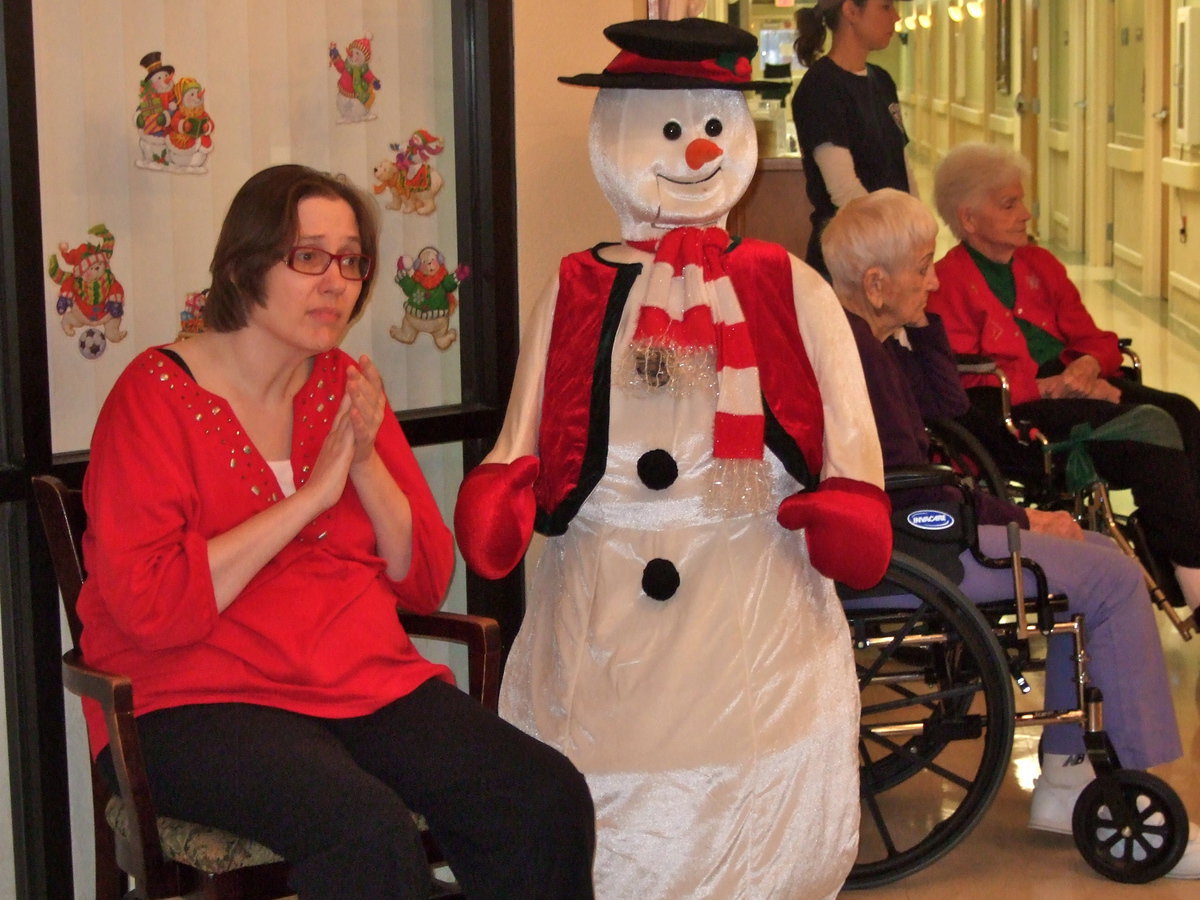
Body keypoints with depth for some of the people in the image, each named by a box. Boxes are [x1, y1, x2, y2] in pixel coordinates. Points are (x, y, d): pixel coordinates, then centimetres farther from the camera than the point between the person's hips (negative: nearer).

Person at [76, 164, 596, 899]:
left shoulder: (350, 388, 12)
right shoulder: (157, 395, -5)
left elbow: (426, 584, 10)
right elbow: (149, 606, -18)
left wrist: (367, 463, -7)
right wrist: (313, 492, -14)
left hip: (368, 684, 6)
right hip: (198, 702, -5)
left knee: (549, 800, -18)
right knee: (368, 829, -34)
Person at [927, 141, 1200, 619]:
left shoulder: (1040, 264, 21)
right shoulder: (946, 284, -1)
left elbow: (1094, 339, 19)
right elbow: (965, 382, -10)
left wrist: (1088, 365, -7)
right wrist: (1052, 386, -18)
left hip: (1070, 382, 7)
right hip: (1012, 411, -7)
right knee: (1149, 430, -28)